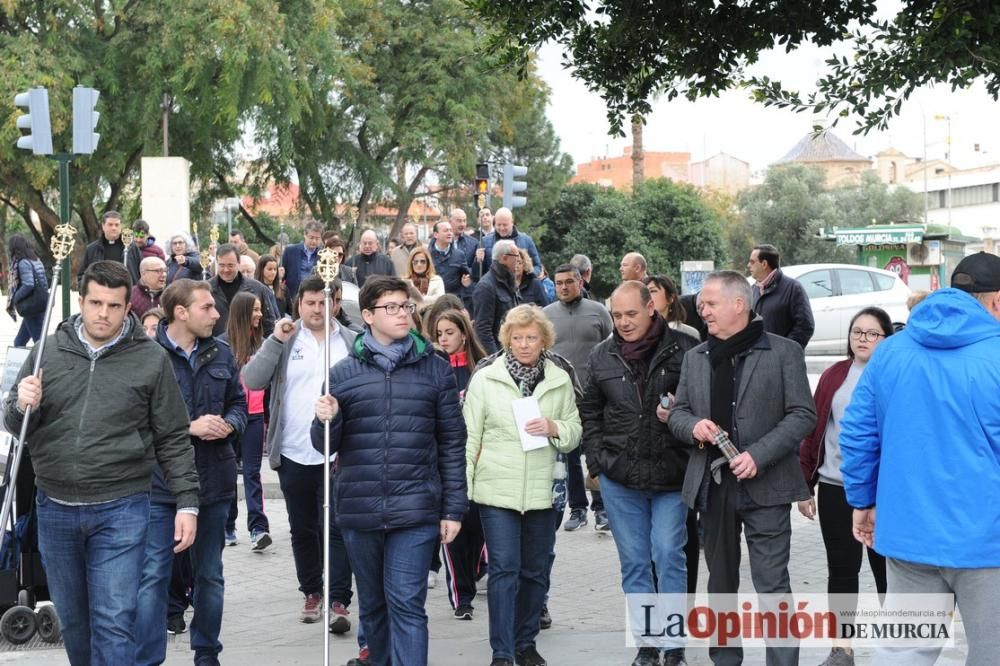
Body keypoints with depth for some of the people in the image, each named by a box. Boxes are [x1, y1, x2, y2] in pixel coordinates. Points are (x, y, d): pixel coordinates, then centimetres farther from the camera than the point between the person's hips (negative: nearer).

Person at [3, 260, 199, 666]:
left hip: (121, 511, -3)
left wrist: (187, 503, -2)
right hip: (55, 510, 3)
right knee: (72, 620, 15)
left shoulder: (151, 359, -2)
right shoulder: (49, 351, 4)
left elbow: (173, 440, 3)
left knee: (114, 624, -6)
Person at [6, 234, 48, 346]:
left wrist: (13, 299, -11)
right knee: (19, 342, 15)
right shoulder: (35, 261, 13)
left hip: (31, 308, -9)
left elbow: (28, 285, -22)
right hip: (41, 305, 9)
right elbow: (45, 284, 14)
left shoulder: (22, 263, -13)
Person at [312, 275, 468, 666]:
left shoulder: (435, 369, 3)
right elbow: (326, 446, 7)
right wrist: (326, 421, -15)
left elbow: (452, 443, 4)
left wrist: (454, 508, 1)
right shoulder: (343, 373, 4)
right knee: (373, 605, 15)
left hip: (415, 511, -2)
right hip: (359, 511, 2)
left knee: (407, 605, -7)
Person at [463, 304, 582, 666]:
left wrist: (554, 428, -11)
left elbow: (575, 433, 11)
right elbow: (469, 435, 1)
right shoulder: (484, 379, 0)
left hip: (542, 490, 3)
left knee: (535, 571, 11)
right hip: (497, 489, -3)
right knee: (504, 569, -7)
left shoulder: (560, 381, 6)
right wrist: (461, 487, -3)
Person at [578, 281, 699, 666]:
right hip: (619, 478, 3)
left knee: (669, 555, -3)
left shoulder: (682, 350, -6)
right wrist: (597, 461, 6)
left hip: (670, 475, -3)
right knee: (634, 561, 8)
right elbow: (590, 412, 14)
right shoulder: (602, 357, 5)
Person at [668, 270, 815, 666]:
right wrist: (693, 426, -8)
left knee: (772, 586, -6)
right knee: (720, 584, 14)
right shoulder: (695, 358, 13)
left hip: (765, 485, -5)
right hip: (712, 485, 5)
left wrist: (758, 455, -17)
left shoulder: (783, 352, -3)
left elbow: (803, 415, -6)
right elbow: (677, 413, 16)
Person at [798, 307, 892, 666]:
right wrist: (804, 485, 6)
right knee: (841, 568, 8)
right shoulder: (832, 376, 7)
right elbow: (813, 431, 8)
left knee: (886, 567, 6)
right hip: (835, 487, 3)